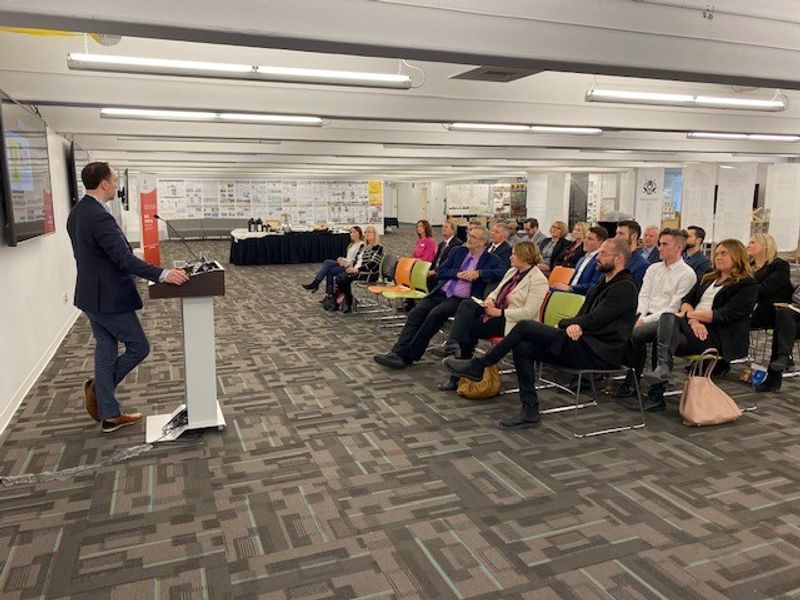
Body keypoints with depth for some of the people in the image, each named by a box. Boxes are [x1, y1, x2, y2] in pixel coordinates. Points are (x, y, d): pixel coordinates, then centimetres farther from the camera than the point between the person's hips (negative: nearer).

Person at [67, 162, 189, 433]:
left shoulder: (77, 213, 9)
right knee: (139, 347, 5)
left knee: (106, 350, 13)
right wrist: (163, 274, -35)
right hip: (109, 297, -10)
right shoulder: (99, 217, -23)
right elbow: (124, 258, -30)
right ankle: (98, 387, 14)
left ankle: (109, 415, 19)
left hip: (91, 294, 10)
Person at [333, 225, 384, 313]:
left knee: (345, 279, -25)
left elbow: (373, 264, -16)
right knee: (339, 277, -17)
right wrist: (352, 267, 0)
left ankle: (349, 304, -11)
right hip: (358, 271, 8)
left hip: (370, 274, -8)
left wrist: (357, 269, -22)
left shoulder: (378, 248, -5)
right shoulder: (365, 247, 20)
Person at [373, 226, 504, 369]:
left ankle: (409, 356, -24)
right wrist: (458, 274, -5)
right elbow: (440, 271, 13)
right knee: (416, 313, -19)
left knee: (436, 314, -29)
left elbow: (502, 272, -12)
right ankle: (398, 352, -23)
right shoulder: (458, 251, 18)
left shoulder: (491, 259, 6)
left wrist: (478, 273, -20)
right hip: (440, 293, 5)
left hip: (460, 299, -5)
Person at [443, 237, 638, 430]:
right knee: (523, 347, -8)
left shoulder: (625, 287, -7)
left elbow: (594, 320, -16)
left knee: (525, 327, -17)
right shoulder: (602, 286, 22)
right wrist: (570, 325, -8)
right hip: (583, 345, 9)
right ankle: (529, 411, -6)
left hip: (599, 353, -9)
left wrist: (565, 323, -1)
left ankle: (477, 367, -5)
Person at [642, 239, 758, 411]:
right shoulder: (708, 279, 26)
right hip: (694, 328, 6)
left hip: (718, 337, -6)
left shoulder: (747, 285, 4)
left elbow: (723, 315, -9)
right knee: (668, 318, -29)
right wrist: (693, 319, -9)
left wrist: (688, 314, -9)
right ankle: (663, 369, -43)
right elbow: (686, 301, 12)